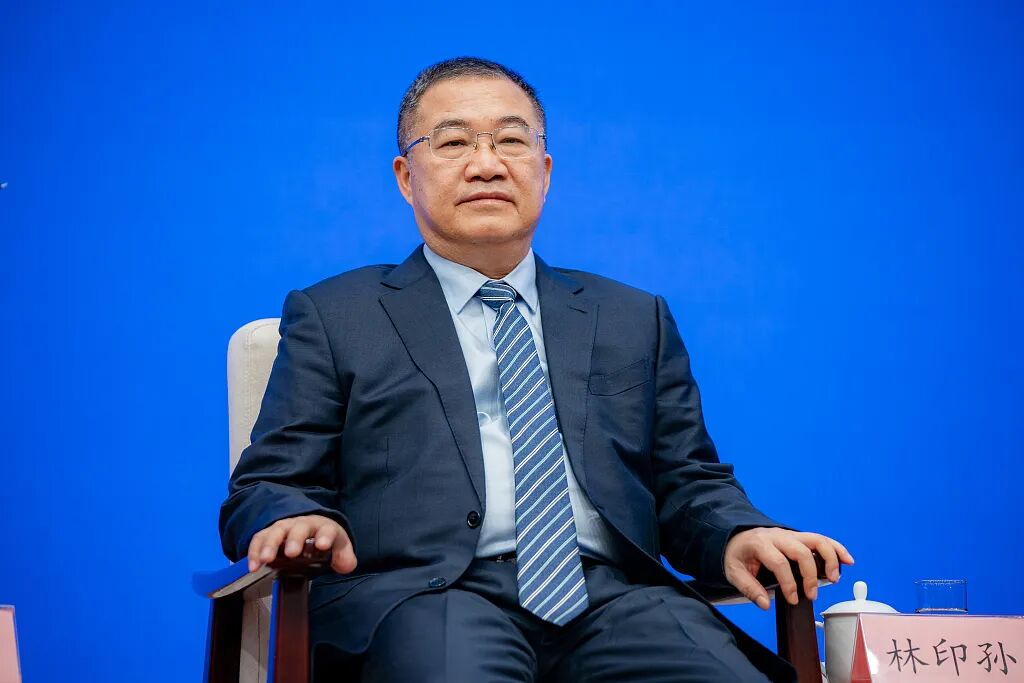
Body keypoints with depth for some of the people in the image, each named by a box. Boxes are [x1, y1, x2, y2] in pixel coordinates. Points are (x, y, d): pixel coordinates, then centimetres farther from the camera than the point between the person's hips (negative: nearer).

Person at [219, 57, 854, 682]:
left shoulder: (635, 320, 24)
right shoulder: (332, 318, 16)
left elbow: (688, 485, 20)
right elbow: (268, 484, 9)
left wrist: (738, 535, -3)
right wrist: (298, 518, -15)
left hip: (614, 596, 4)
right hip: (424, 592, -3)